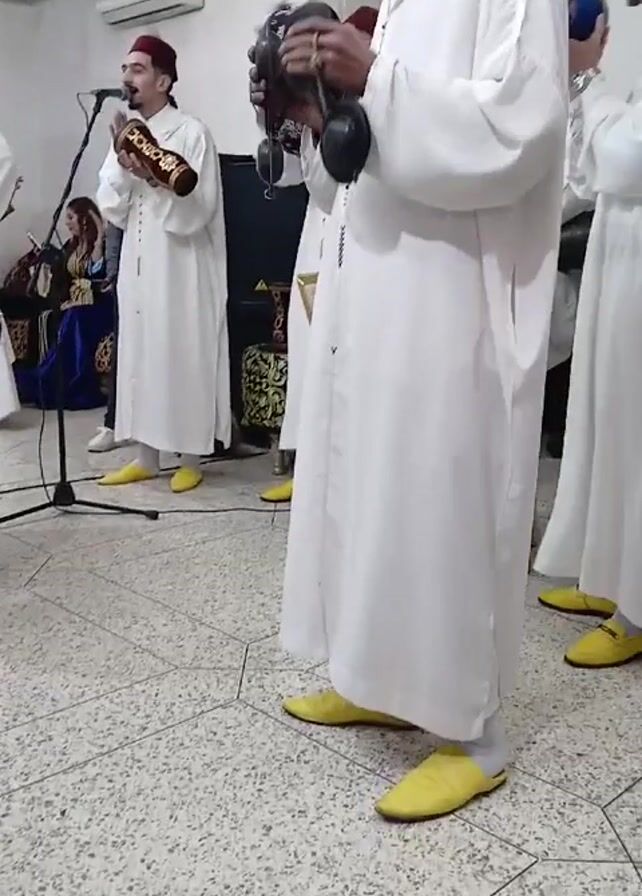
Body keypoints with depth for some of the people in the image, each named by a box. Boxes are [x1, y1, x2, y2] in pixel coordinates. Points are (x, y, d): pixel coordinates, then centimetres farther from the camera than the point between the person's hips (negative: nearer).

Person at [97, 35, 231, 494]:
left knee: (183, 356, 0)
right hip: (138, 266, 6)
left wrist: (155, 177, -24)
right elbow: (111, 210, 7)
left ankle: (190, 459, 11)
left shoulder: (192, 133, -7)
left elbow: (196, 211, -13)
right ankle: (146, 457, 19)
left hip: (181, 269, -6)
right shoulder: (126, 134, 12)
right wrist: (123, 170, -9)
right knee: (141, 355, 9)